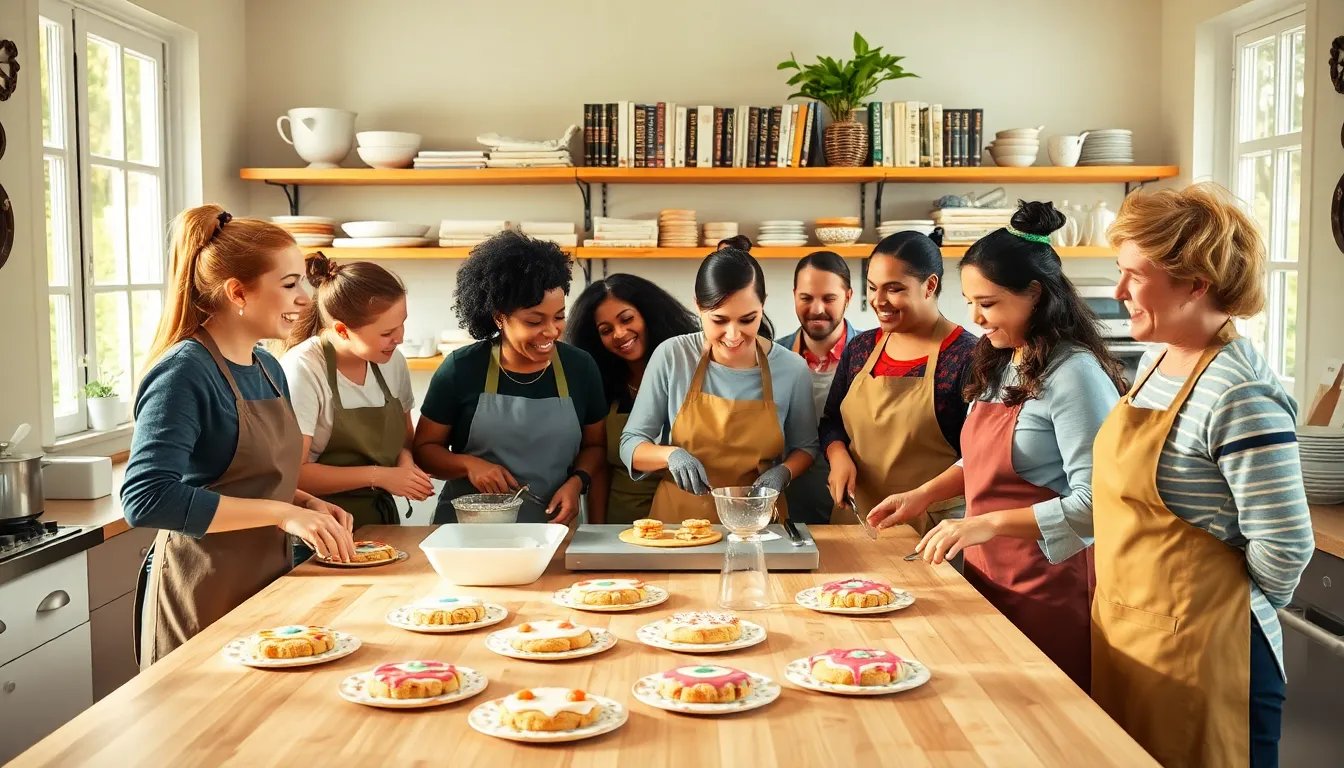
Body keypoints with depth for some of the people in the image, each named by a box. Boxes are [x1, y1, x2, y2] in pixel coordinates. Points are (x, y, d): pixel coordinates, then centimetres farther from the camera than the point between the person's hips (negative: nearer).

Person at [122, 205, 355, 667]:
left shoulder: (269, 370, 8)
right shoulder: (185, 373, -17)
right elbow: (146, 498, -27)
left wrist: (307, 504, 0)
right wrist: (282, 513, -27)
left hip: (269, 585, 8)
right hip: (203, 602, -8)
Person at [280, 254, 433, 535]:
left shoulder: (392, 362, 5)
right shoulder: (302, 370, -13)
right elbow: (293, 474, -15)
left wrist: (405, 458, -1)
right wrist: (378, 476, -16)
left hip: (381, 520, 5)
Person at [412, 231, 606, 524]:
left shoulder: (580, 367, 3)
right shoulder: (461, 368, -2)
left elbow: (594, 444, 15)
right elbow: (425, 448, 7)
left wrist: (576, 483, -4)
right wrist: (468, 464, -12)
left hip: (551, 528, 1)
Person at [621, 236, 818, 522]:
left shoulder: (791, 369, -3)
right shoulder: (672, 357, -6)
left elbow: (804, 447, 13)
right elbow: (631, 445, 1)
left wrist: (782, 472, -7)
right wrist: (670, 454, -18)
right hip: (678, 518, -1)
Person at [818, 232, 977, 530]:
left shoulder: (966, 356, -13)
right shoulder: (861, 348, 5)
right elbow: (831, 421, 15)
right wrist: (839, 456, -5)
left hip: (930, 528, -5)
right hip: (854, 517, 5)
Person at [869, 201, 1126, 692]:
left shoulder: (1073, 374, -17)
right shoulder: (997, 364, 10)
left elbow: (1093, 502, -22)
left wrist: (987, 524, -26)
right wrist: (923, 495, 12)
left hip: (1049, 585, -7)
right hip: (987, 577, 7)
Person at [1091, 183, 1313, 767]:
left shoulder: (1240, 394, -22)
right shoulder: (1157, 361, 6)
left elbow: (1284, 547, -21)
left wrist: (1242, 607, -5)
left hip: (1198, 652, -8)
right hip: (1124, 638, 8)